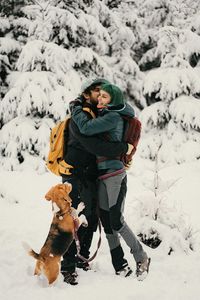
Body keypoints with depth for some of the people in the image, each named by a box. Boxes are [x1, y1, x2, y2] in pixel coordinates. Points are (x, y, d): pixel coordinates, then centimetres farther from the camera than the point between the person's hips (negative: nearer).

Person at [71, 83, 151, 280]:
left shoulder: (113, 117, -13)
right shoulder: (104, 116, 13)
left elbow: (86, 128, -21)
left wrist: (75, 108, -6)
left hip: (115, 174, -9)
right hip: (102, 176, 9)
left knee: (116, 221, -10)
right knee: (106, 222, 7)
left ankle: (141, 258, 6)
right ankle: (120, 266, 14)